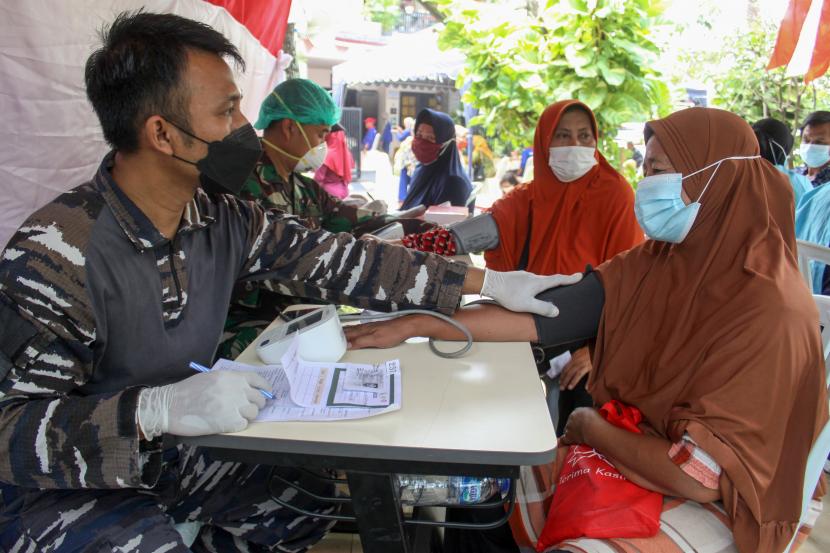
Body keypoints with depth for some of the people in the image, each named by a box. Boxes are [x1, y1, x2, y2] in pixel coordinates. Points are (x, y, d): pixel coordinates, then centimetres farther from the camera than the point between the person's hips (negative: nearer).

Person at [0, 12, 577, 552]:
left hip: (172, 454, 6)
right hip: (63, 488, -6)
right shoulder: (57, 253, -27)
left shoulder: (221, 217, -9)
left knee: (312, 494, 3)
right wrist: (158, 408, -44)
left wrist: (490, 281, -8)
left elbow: (336, 259, -8)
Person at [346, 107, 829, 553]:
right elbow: (543, 314, -7)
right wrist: (414, 326, -10)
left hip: (703, 506, -6)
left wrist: (592, 430, -12)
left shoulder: (769, 312, -26)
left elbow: (700, 478, -27)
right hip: (629, 450, 6)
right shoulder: (656, 264, -5)